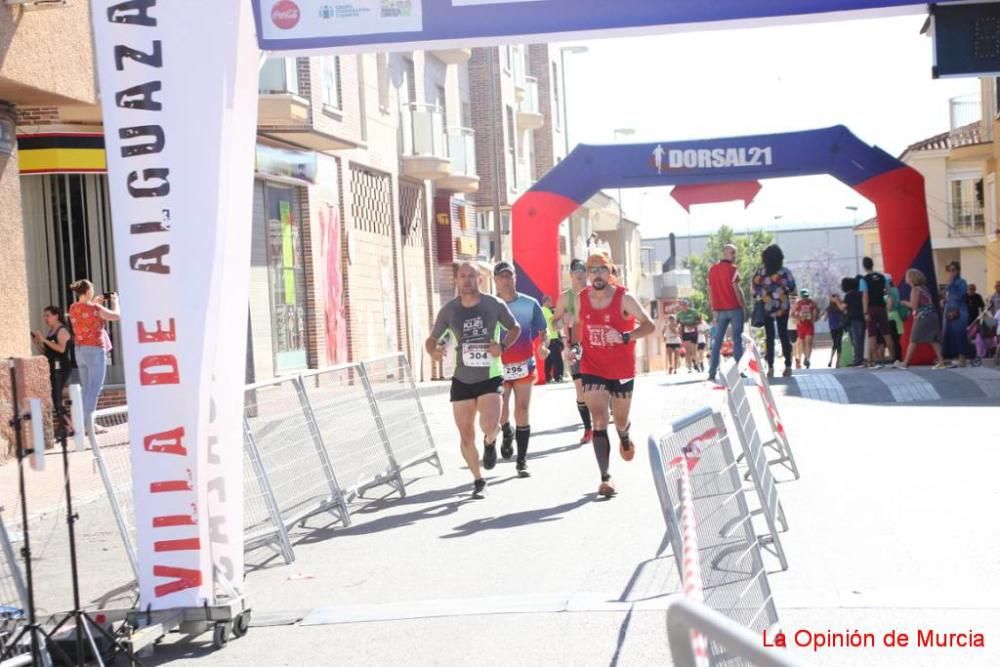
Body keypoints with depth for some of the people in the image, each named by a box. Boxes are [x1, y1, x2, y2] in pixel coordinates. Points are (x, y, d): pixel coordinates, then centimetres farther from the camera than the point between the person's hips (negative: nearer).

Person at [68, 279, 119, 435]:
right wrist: (114, 301, 9)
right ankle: (89, 423, -8)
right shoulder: (95, 308, -15)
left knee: (85, 388, 13)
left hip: (80, 350, 7)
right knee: (94, 388, -4)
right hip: (95, 350, -7)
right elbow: (116, 316, -7)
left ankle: (82, 422, 12)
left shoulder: (73, 308, 4)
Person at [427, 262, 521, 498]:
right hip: (462, 379, 2)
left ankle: (490, 443, 17)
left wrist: (502, 346, -11)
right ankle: (478, 480, 25)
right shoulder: (449, 310, -2)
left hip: (490, 377, -2)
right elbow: (432, 339, 7)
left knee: (489, 426, -21)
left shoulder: (494, 304, -5)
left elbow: (515, 328, 9)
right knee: (466, 435, 5)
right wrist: (433, 350, -18)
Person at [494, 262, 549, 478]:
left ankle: (522, 461, 7)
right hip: (498, 366, 0)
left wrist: (543, 345, -14)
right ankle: (507, 433, 30)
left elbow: (543, 330, 6)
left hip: (524, 365, 0)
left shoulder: (529, 304, 0)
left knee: (522, 412, -2)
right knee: (499, 414, -7)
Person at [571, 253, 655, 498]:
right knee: (599, 421, -11)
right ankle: (605, 478, -11)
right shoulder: (581, 299, 0)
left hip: (622, 370, -1)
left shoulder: (624, 298, -11)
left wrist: (625, 337, -25)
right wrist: (577, 346, 2)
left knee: (621, 420, 15)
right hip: (592, 369, 1)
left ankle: (625, 438, 55)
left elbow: (649, 325, -10)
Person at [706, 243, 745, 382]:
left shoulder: (712, 269, 11)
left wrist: (714, 310, 14)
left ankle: (712, 372, 2)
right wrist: (743, 305, -4)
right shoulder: (732, 268, -7)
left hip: (720, 309, 5)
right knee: (737, 339, -2)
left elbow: (710, 291, 11)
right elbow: (736, 289, -13)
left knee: (717, 340, 7)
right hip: (734, 308, -5)